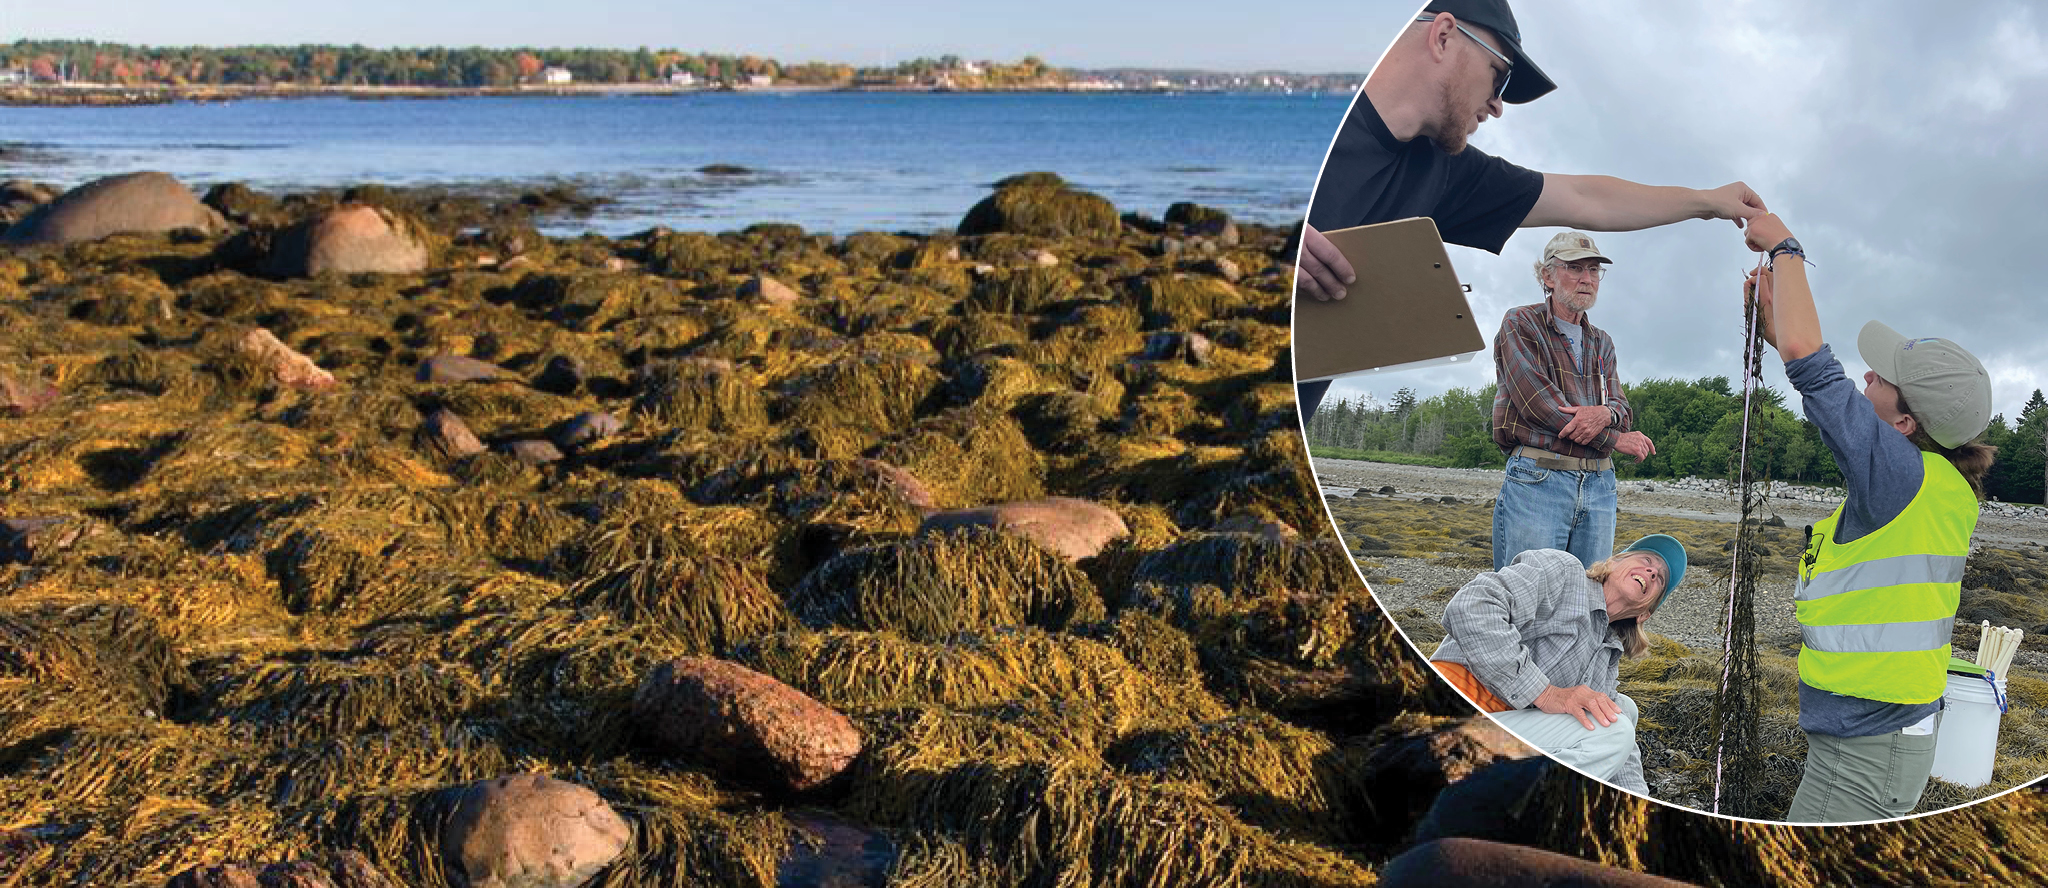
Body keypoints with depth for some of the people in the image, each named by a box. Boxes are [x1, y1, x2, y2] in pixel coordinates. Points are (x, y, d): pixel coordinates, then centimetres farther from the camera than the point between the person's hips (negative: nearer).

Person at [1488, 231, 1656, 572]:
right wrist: (1615, 439, -5)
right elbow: (1538, 402, -9)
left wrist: (1605, 413, -13)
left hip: (1598, 485, 6)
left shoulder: (1601, 342, 24)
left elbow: (1623, 409, 14)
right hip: (1536, 479, -6)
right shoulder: (1520, 324, 3)